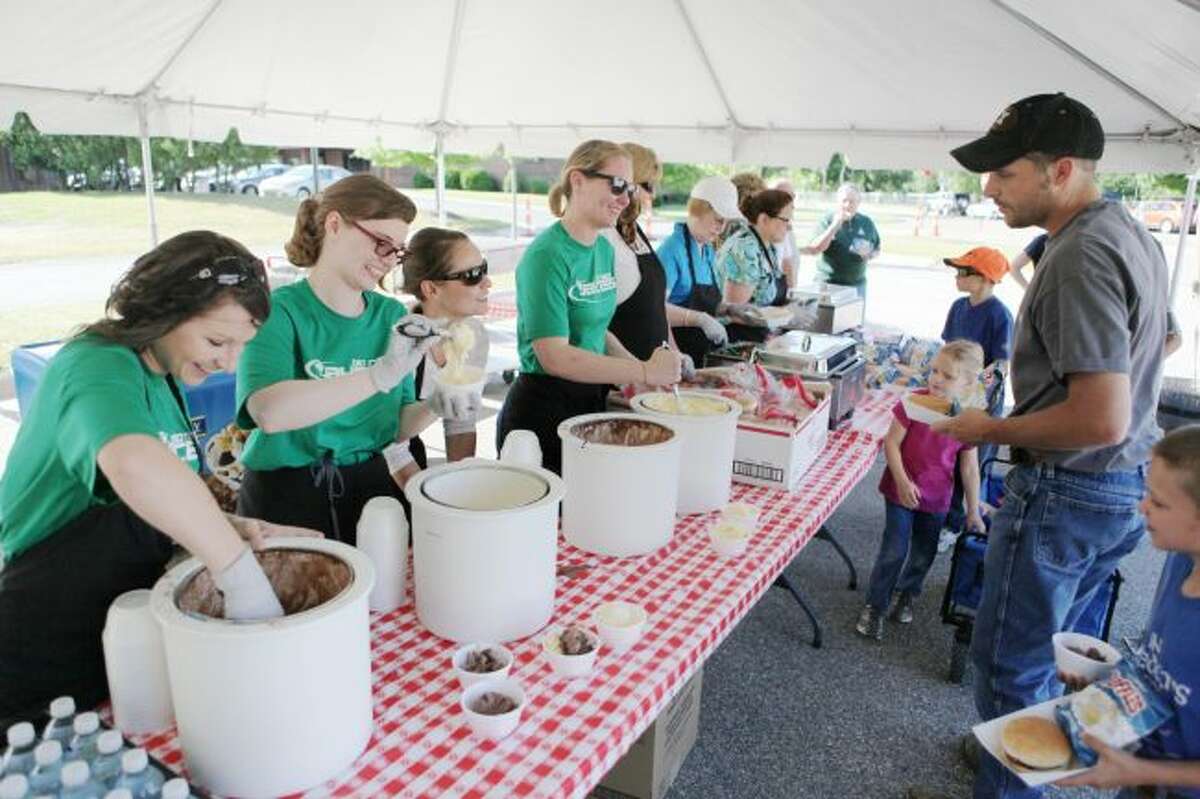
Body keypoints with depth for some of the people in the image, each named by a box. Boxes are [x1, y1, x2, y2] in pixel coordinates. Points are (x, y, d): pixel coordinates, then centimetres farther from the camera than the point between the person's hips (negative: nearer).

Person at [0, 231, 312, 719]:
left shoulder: (163, 379, 4)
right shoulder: (99, 366, -24)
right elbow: (136, 466, -48)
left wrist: (230, 528, -7)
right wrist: (246, 581, -41)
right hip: (49, 654, -8)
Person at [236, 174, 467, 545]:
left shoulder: (392, 316, 4)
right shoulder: (278, 311, -10)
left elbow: (395, 426, 9)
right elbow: (269, 412, -29)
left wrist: (431, 409, -11)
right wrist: (382, 374, -34)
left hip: (371, 487, 4)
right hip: (286, 498, -4)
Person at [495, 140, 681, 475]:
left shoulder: (604, 248, 7)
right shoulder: (548, 254, -18)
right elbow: (554, 356, -24)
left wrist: (641, 367, 2)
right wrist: (644, 372, -24)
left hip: (591, 403, 8)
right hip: (541, 412, -8)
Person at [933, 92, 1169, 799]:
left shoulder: (1080, 256, -25)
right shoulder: (1133, 234, 7)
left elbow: (1102, 421, -30)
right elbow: (1144, 353, 22)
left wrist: (992, 430, -16)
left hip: (1066, 494, -10)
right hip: (1128, 489, 10)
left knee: (1009, 663, 5)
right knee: (1050, 648, 25)